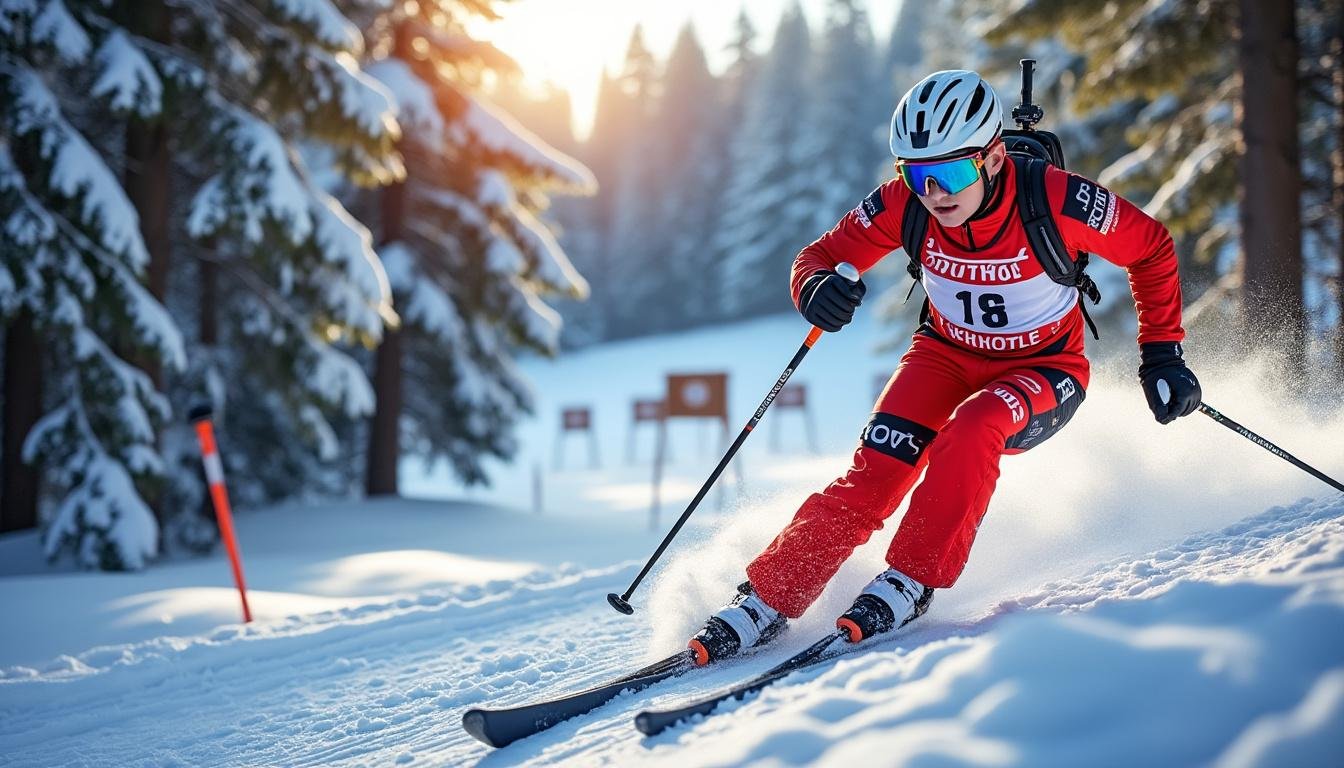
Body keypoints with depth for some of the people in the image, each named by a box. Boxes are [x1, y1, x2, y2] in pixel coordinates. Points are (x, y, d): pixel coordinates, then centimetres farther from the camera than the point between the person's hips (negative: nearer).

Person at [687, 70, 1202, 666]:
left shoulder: (1057, 201, -28)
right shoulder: (904, 204, -20)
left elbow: (1151, 248, -11)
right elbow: (822, 255, -7)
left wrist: (1162, 354, -12)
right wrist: (817, 287, -32)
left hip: (1044, 370, -2)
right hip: (948, 354, 2)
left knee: (968, 433, -35)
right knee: (873, 477, -20)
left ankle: (911, 581, -22)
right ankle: (765, 601, -14)